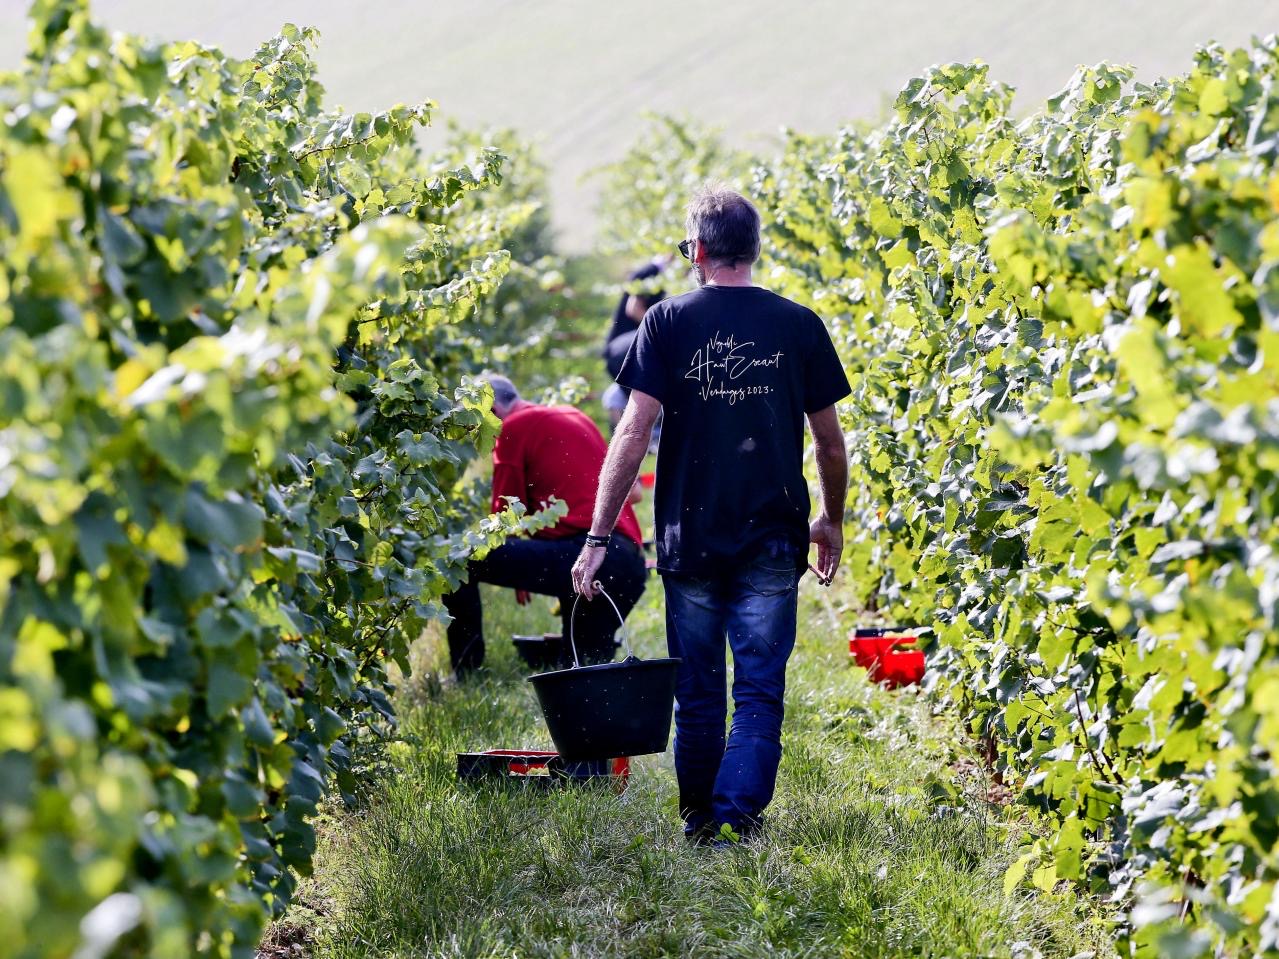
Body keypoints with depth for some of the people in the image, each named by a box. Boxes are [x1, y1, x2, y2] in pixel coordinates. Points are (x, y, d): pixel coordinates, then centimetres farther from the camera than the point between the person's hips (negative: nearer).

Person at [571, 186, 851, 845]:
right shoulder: (798, 325, -1)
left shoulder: (669, 321, -4)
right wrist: (832, 520, 22)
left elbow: (634, 431, -10)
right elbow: (829, 441, 6)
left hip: (691, 538, 0)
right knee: (759, 691, 3)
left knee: (697, 691, 14)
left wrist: (599, 536, -8)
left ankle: (699, 821, 26)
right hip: (772, 542, 0)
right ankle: (738, 818, -10)